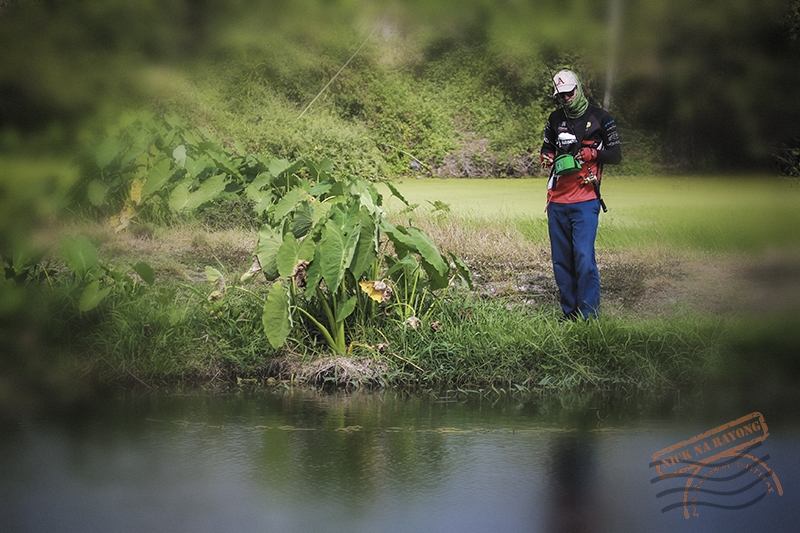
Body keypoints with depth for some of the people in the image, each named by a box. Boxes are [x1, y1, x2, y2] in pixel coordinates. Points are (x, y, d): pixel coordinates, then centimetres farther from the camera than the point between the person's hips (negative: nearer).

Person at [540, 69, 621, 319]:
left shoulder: (600, 118, 0)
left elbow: (616, 155, 3)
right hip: (557, 201, 5)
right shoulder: (555, 119, 13)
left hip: (585, 202, -5)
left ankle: (589, 316, -10)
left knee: (584, 258, -14)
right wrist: (546, 156, 3)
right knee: (561, 261, 7)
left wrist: (592, 153, -15)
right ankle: (570, 313, 15)